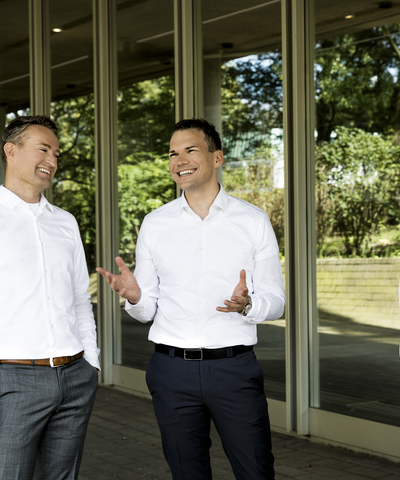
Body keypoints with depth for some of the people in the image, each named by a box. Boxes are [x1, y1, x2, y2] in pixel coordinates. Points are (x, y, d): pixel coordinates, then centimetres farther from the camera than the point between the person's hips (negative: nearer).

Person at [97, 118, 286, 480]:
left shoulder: (254, 221, 3)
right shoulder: (154, 224, 7)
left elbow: (276, 301, 4)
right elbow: (147, 311, 10)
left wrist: (246, 304, -18)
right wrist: (134, 297, -14)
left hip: (234, 368, -1)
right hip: (172, 370, 2)